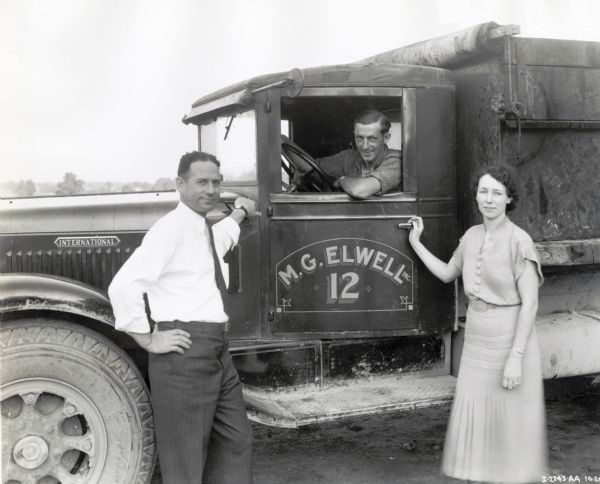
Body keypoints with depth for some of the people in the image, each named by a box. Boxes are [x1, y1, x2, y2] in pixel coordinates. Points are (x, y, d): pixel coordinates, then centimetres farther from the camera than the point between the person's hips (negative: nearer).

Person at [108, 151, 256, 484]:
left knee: (234, 443, 18)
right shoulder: (171, 229, -14)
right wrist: (148, 340, -18)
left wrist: (239, 214, 43)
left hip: (216, 350, 9)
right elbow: (123, 286, -24)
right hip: (185, 351, -9)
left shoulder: (202, 229, 15)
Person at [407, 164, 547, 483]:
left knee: (509, 420, 6)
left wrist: (516, 357, -20)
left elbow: (529, 302, -17)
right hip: (476, 340, 6)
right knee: (474, 417, 12)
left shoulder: (519, 241, -15)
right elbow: (447, 274, 21)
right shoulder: (471, 236, 4)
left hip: (510, 339, -6)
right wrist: (415, 243, 18)